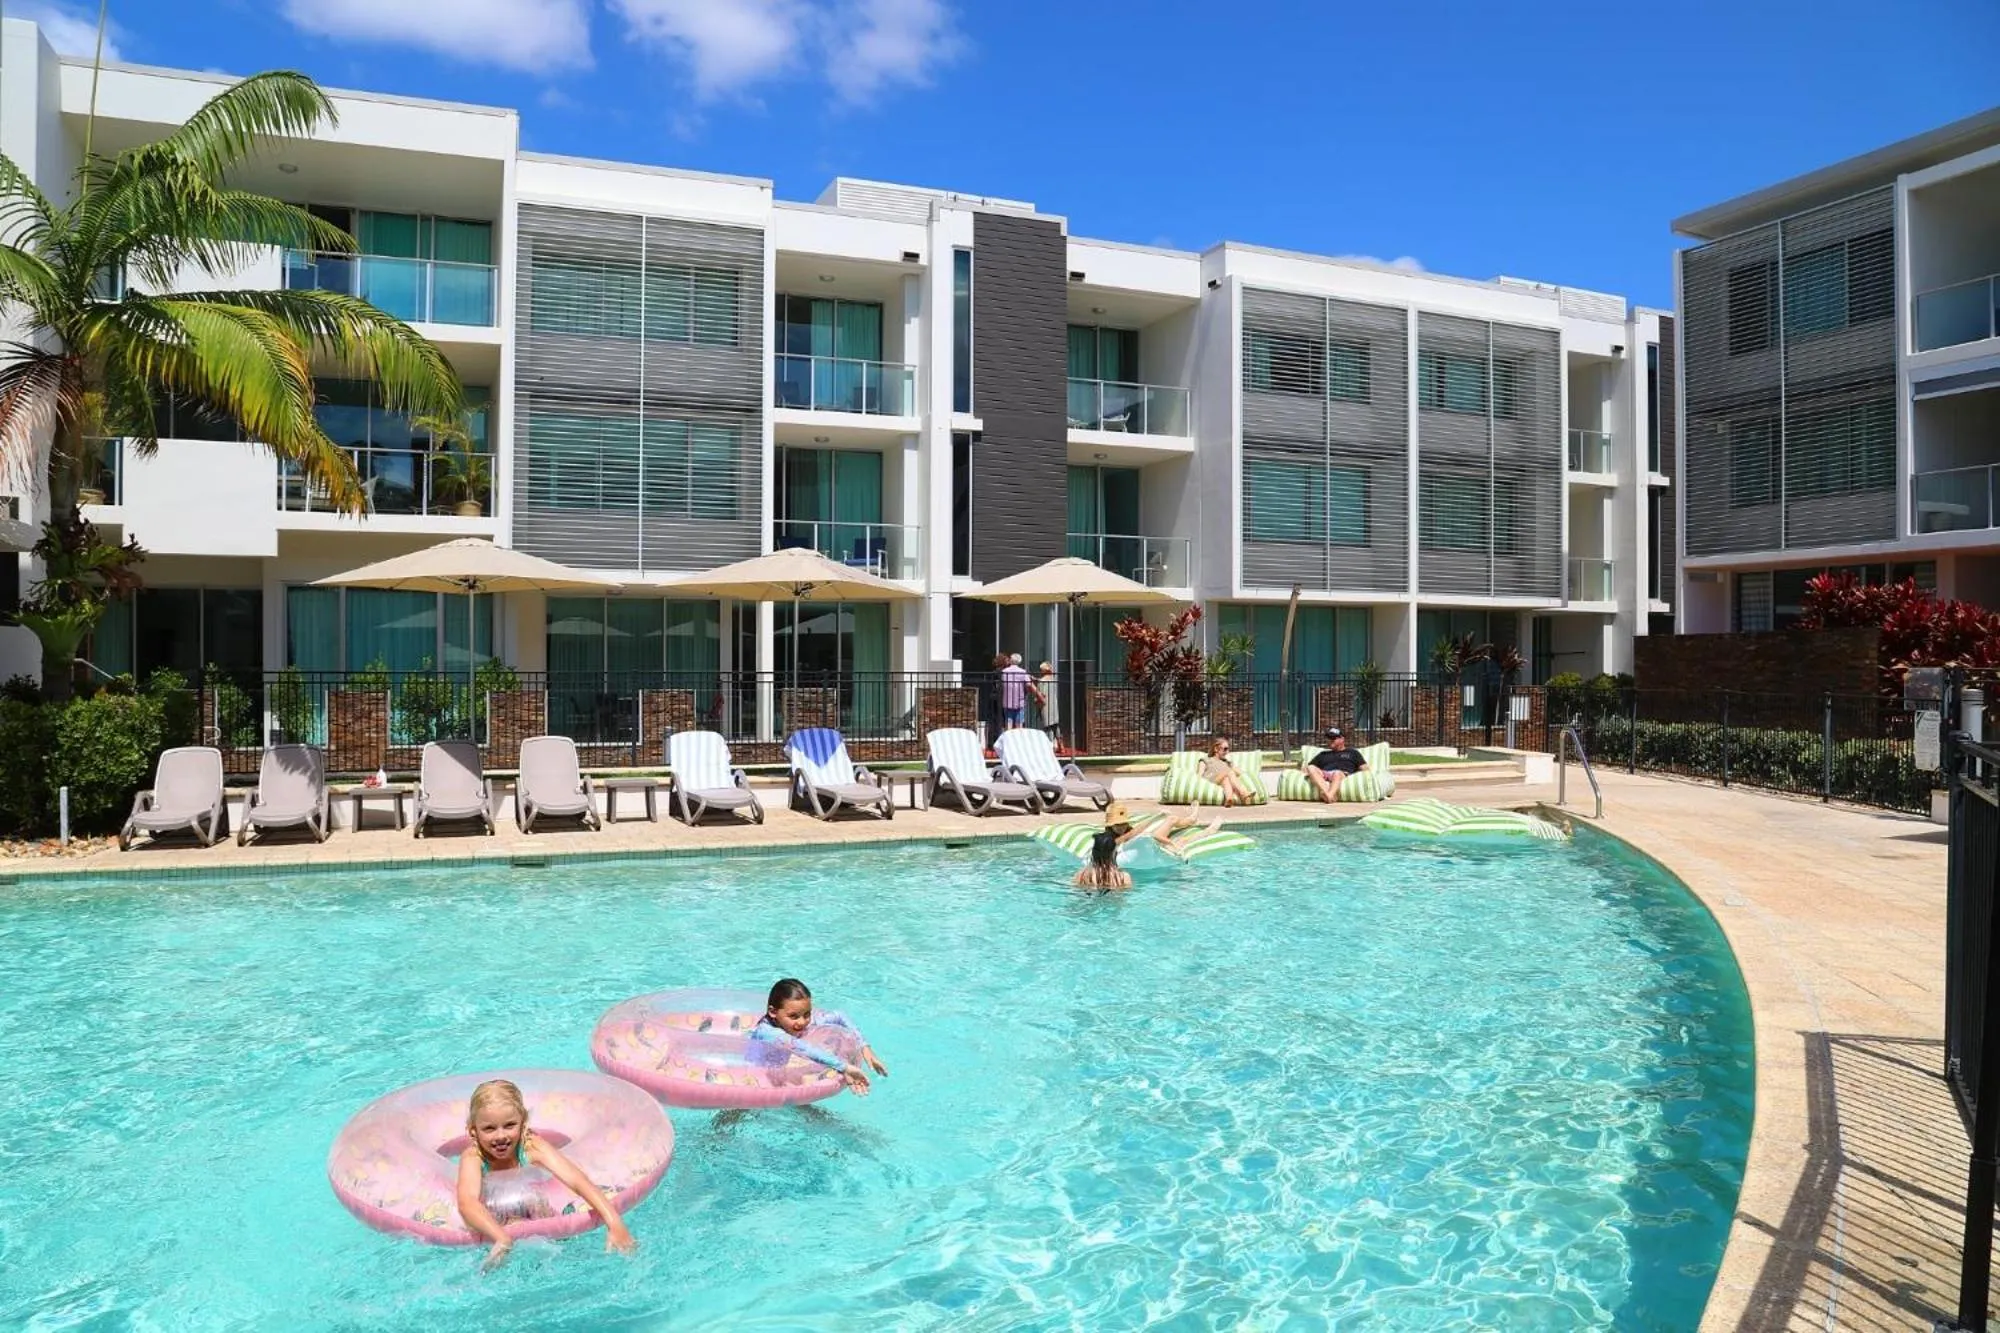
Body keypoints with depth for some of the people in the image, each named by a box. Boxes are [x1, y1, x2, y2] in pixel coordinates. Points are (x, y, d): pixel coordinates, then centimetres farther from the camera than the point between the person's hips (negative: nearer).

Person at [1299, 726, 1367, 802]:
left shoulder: (1352, 753, 31)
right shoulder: (1323, 754, 37)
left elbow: (1364, 768, 18)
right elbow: (1308, 766, 30)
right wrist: (1304, 768, 7)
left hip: (1343, 774, -2)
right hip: (1323, 775, 2)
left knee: (1337, 773, -39)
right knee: (1311, 768, -31)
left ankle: (1330, 794, -67)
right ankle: (1326, 792, -55)